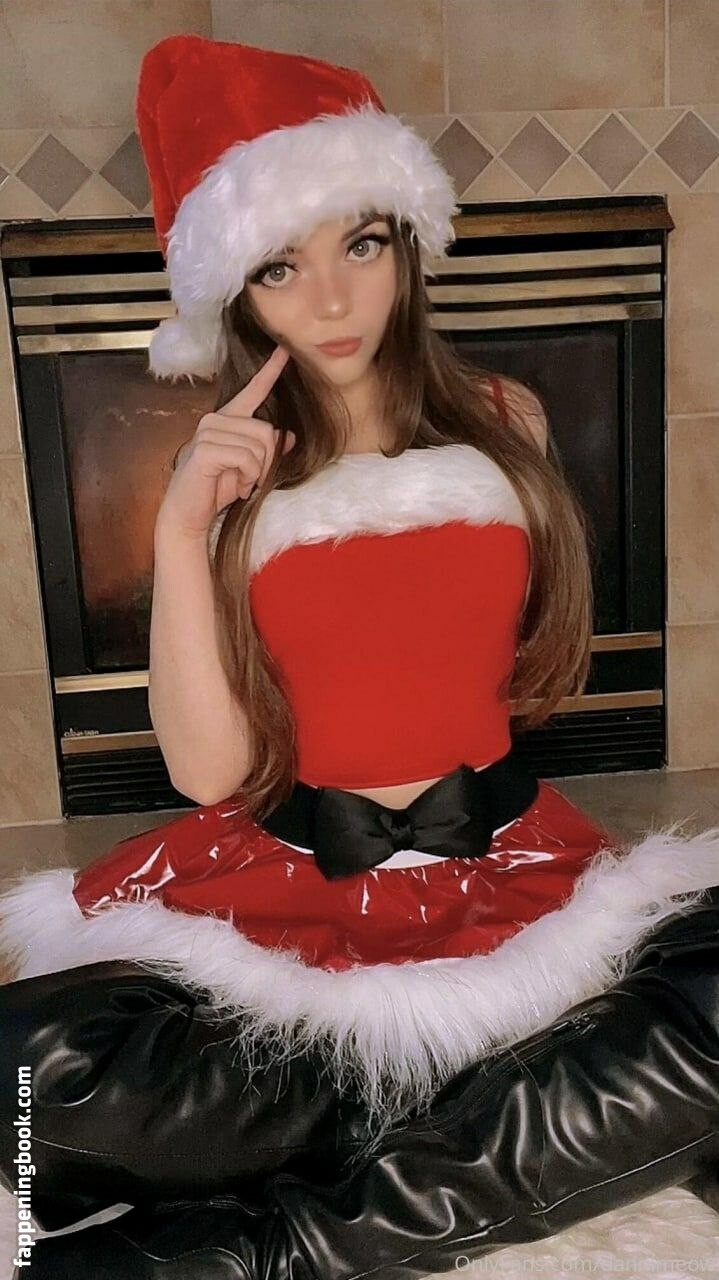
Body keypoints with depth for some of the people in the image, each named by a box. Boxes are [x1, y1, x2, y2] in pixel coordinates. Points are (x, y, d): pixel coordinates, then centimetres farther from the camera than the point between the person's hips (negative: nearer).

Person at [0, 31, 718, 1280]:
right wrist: (182, 531, -16)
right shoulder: (228, 469, 2)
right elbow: (211, 770, -9)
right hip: (283, 882, -1)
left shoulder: (505, 418, 6)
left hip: (501, 861, 2)